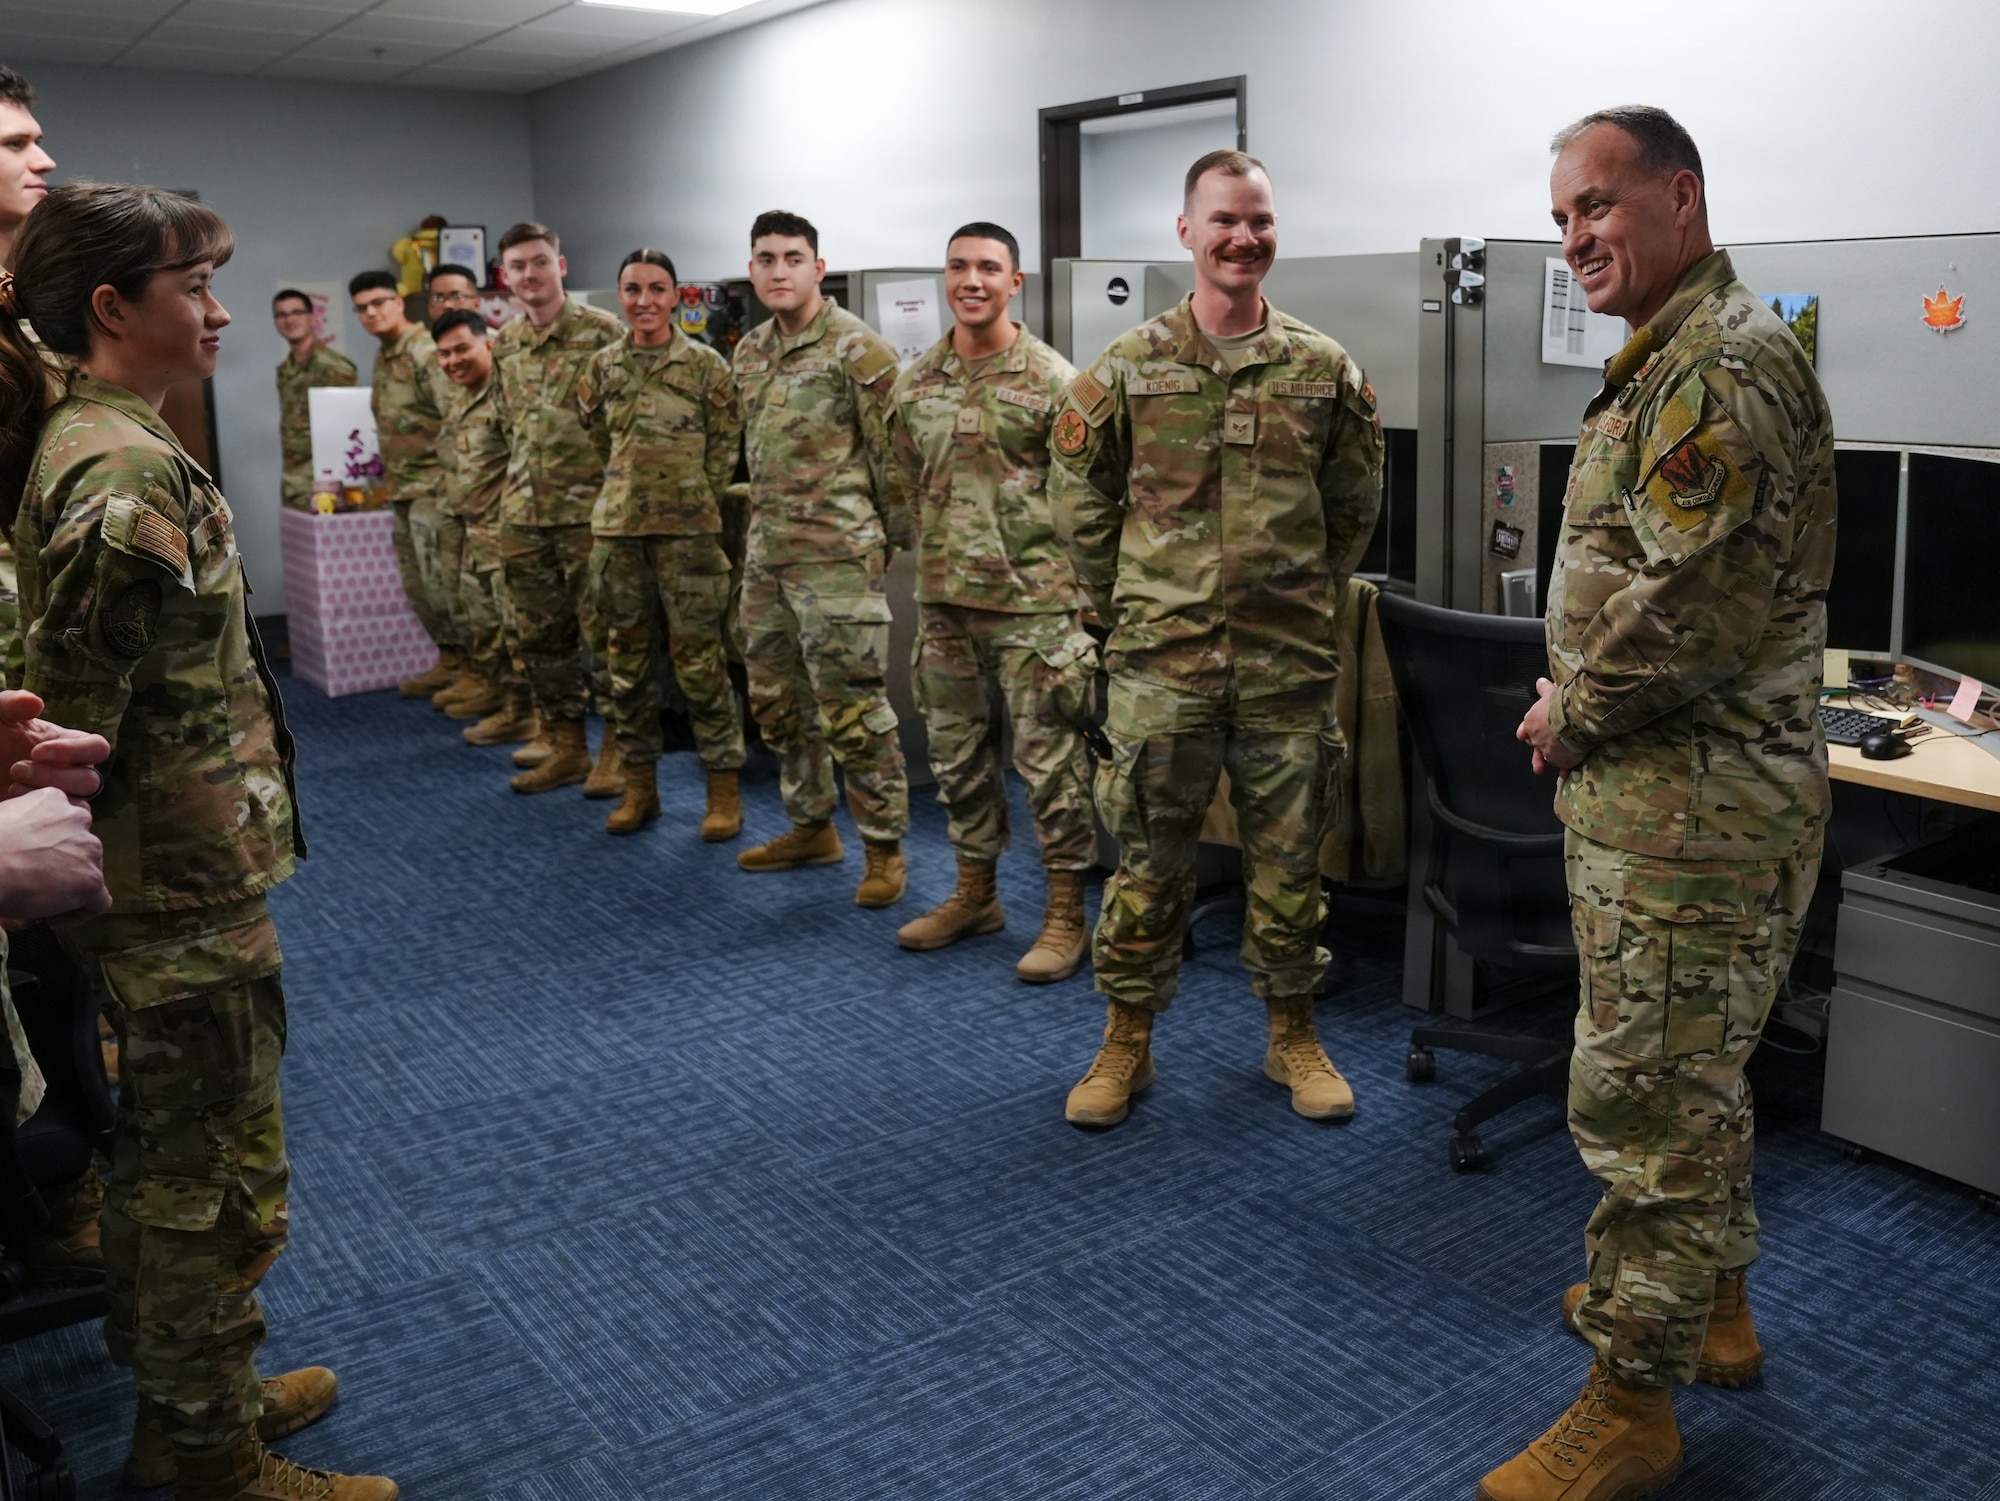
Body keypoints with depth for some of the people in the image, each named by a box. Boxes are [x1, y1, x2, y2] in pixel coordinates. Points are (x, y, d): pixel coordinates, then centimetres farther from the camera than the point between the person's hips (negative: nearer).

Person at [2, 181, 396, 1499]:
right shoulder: (128, 473, -21)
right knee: (217, 1180, 5)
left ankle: (195, 1391, 40)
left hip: (168, 884, 10)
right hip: (192, 890, -10)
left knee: (172, 1163, 22)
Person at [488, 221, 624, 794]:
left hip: (589, 510, -6)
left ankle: (617, 749, 9)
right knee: (542, 637, 11)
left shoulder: (603, 332, -7)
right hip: (523, 516, 7)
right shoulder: (504, 345, 12)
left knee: (604, 633, -1)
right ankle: (565, 745, 22)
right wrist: (505, 500, 17)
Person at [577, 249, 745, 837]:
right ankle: (639, 785, 20)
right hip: (616, 528, 4)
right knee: (627, 659, 9)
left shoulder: (705, 365, -2)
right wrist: (628, 488, 13)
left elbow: (725, 449, 0)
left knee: (699, 660, -3)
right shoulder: (604, 366, 8)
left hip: (687, 530, -4)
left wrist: (694, 505, -1)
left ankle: (724, 789, 7)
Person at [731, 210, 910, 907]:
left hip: (836, 556, -8)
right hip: (765, 556, 8)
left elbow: (892, 451, -9)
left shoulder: (856, 347, -10)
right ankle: (810, 827, 30)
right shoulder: (749, 353, 14)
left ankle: (883, 847, 6)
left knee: (851, 707, -6)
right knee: (777, 699, 15)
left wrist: (893, 536, -7)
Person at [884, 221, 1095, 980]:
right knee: (957, 752, 14)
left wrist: (1080, 588, -8)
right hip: (943, 602, 6)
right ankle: (975, 893, 29)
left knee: (1050, 758, 0)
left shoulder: (1051, 379, -7)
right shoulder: (916, 381, 9)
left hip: (1031, 603, -6)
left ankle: (1066, 914, 11)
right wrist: (935, 556, 14)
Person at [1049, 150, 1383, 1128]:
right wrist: (1128, 608, 7)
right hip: (1159, 665, -1)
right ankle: (1127, 1041, 23)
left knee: (1287, 859, 11)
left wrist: (1304, 597, 12)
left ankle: (1292, 1036, 28)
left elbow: (1355, 507, 13)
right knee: (1149, 860, 8)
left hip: (1289, 665, 1)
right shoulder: (1128, 367, -1)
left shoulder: (1325, 369, 3)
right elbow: (1080, 503, 7)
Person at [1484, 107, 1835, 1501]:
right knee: (1693, 1074, 22)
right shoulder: (1680, 357, 17)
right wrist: (1584, 697, 9)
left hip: (1691, 805, -11)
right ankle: (1713, 1305, 40)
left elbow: (1692, 613, -26)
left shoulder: (1720, 368, -18)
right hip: (1688, 789, 11)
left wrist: (1569, 719, -12)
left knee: (1649, 1097, -2)